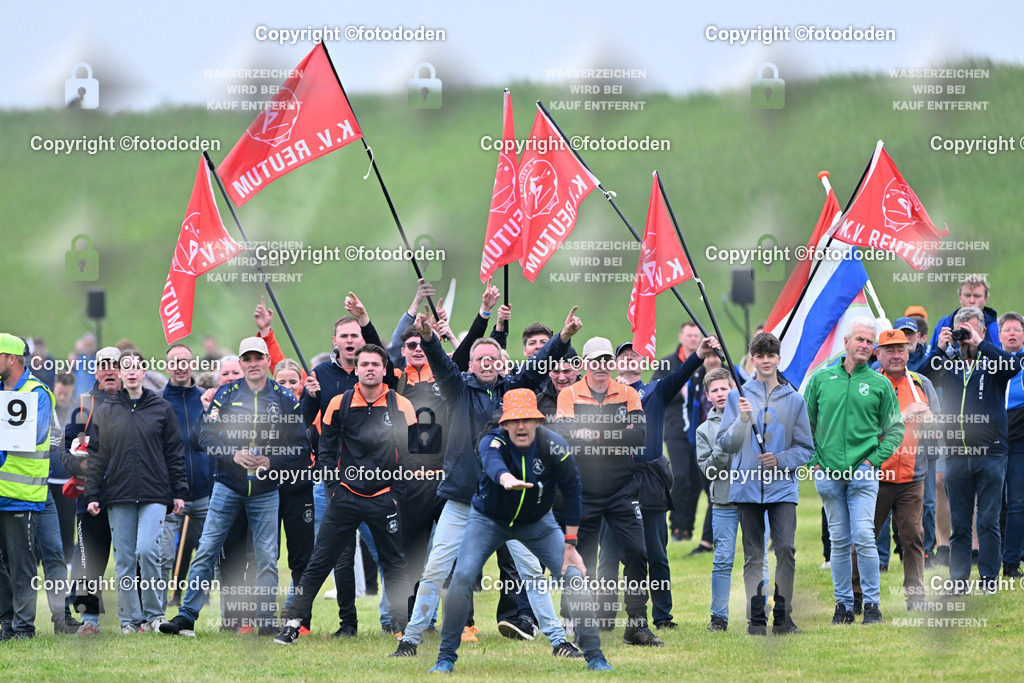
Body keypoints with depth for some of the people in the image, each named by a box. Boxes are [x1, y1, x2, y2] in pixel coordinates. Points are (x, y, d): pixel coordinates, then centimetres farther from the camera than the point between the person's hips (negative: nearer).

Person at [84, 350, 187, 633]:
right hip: (118, 494, 2)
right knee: (124, 559, 0)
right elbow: (97, 455, 10)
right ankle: (129, 619, 6)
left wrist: (179, 492, 3)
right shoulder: (106, 411, 10)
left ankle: (154, 613, -2)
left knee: (147, 550, -16)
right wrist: (92, 495, 3)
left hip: (154, 494, -2)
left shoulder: (161, 408, 8)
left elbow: (175, 453, 9)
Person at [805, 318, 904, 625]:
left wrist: (874, 459, -3)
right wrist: (813, 459, 3)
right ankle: (843, 604, 11)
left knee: (863, 536, -12)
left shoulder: (880, 385, 4)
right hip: (827, 473, 2)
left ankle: (872, 603, -4)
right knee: (838, 540, 5)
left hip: (863, 472, -2)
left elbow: (895, 430, 9)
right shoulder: (821, 379, 8)